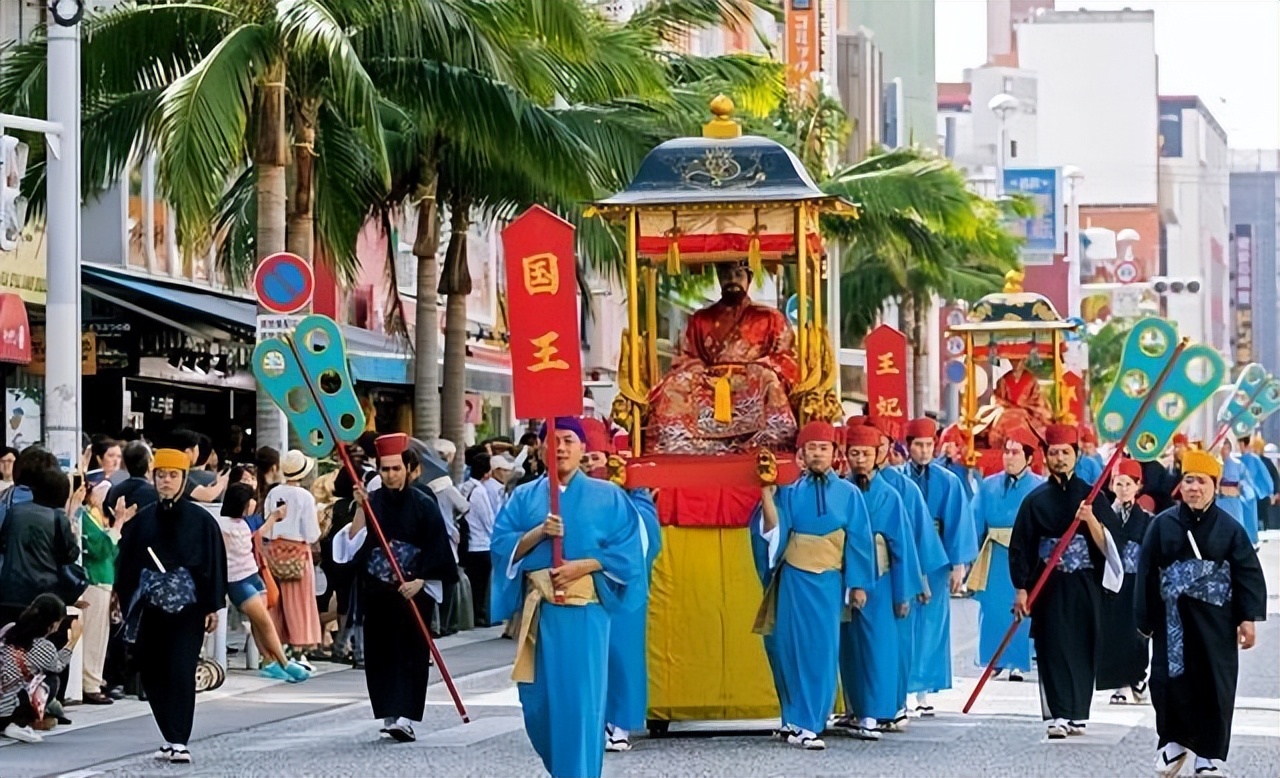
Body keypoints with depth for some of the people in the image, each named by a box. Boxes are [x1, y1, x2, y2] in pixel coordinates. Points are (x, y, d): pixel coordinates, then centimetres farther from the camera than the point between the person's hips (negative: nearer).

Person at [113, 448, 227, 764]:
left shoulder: (201, 521, -1)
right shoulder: (142, 520, 7)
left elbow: (214, 564, 0)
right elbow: (125, 563, 10)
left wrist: (212, 607, -3)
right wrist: (127, 606, 6)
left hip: (186, 608, -4)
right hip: (150, 607, 4)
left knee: (181, 672, -10)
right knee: (153, 674, 5)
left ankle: (178, 742, -11)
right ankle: (171, 737, 15)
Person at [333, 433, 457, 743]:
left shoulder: (423, 505, -3)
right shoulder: (370, 503, 3)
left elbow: (437, 549, -4)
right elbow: (353, 543, -6)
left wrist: (420, 581, -14)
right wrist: (361, 509, -14)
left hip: (414, 593, -3)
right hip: (376, 593, 3)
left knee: (411, 653, -6)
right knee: (381, 653, 3)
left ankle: (403, 716, -11)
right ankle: (391, 715, 10)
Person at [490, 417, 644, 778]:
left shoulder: (607, 497, 5)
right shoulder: (524, 497, 11)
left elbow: (627, 551, -2)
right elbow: (501, 547, 3)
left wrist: (582, 565, -13)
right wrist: (539, 532, -13)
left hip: (585, 609, -3)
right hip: (538, 609, 3)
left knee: (581, 699, -8)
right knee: (538, 698, 5)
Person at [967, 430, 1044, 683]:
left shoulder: (1039, 488, -3)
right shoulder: (989, 486, 5)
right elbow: (976, 523, 5)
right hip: (995, 558, 2)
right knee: (993, 610, 5)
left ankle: (1017, 662, 12)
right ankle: (995, 660, 16)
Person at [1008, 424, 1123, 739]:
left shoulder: (1092, 497, 5)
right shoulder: (1035, 500, 4)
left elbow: (1108, 544, -1)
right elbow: (1020, 547, 3)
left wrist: (1091, 520, -20)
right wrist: (1021, 589, -4)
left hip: (1084, 586, 1)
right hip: (1049, 586, -1)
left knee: (1083, 648, 3)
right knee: (1053, 648, -7)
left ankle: (1077, 714, 10)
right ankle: (1057, 716, -10)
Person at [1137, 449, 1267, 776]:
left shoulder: (1229, 528, 0)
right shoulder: (1163, 525, 2)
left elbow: (1248, 574, 0)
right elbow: (1147, 573, 5)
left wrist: (1248, 618, -7)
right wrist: (1144, 620, 4)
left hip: (1215, 619, -1)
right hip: (1172, 619, 1)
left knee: (1215, 686, -1)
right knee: (1170, 681, 0)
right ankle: (1173, 742, 22)